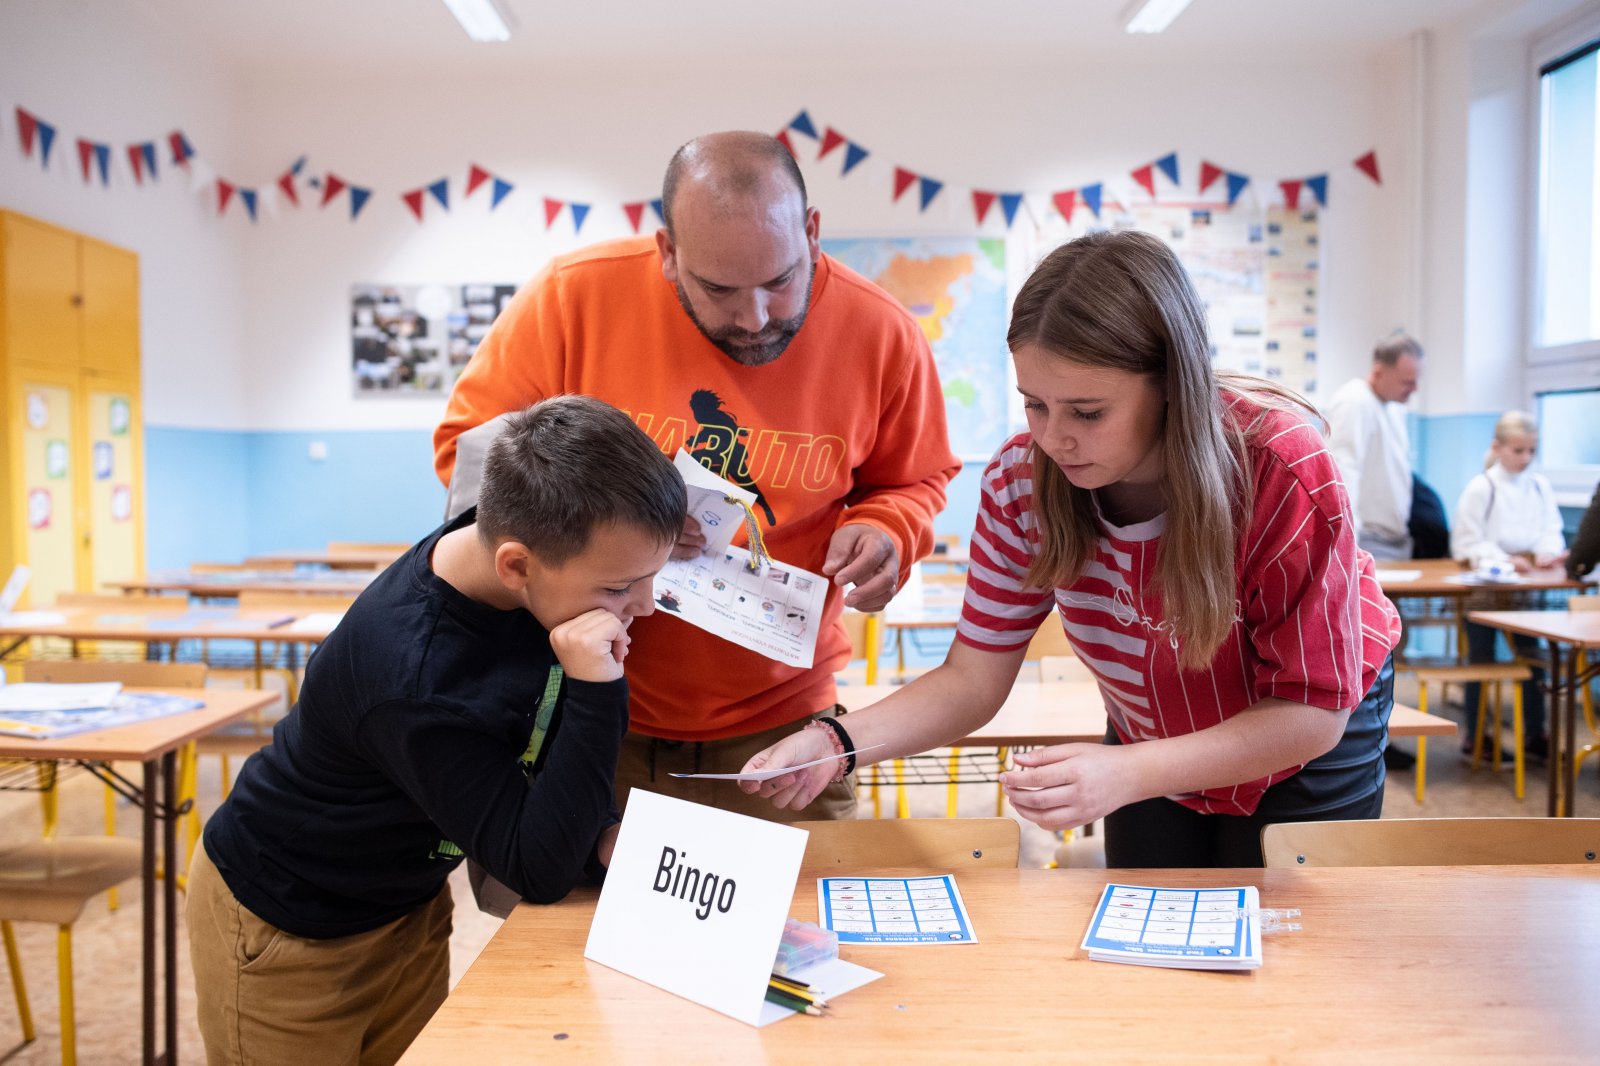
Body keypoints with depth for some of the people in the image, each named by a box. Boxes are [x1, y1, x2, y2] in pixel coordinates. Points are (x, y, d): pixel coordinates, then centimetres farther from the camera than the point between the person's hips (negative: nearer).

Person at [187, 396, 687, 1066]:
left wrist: (600, 833, -18)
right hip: (286, 929, -6)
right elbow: (541, 871, -31)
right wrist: (596, 688, -42)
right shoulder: (410, 678, -39)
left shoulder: (521, 530, -19)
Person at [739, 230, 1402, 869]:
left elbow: (1313, 712, -28)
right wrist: (835, 744, -36)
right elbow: (971, 681, -19)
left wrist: (1127, 775, -42)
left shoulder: (1282, 472, -34)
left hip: (1305, 751, -2)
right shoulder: (1021, 480, -24)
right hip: (1155, 756, 3)